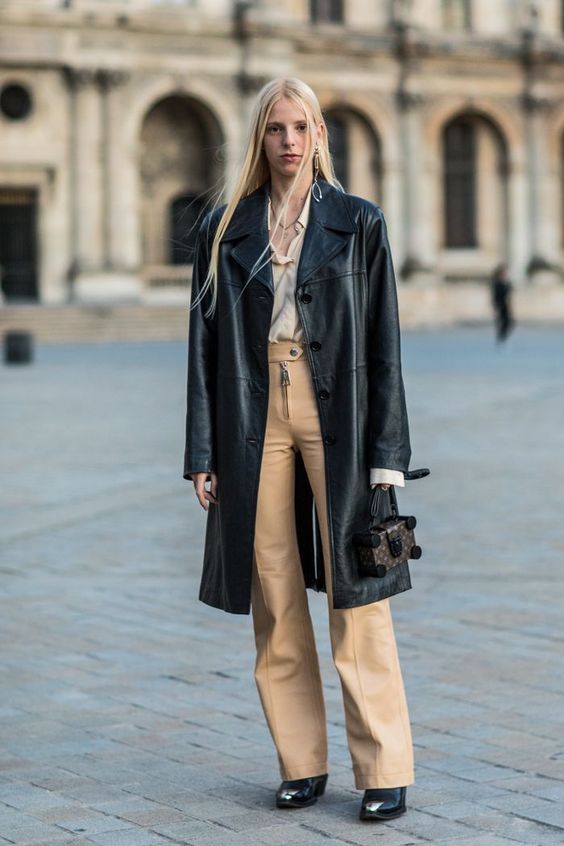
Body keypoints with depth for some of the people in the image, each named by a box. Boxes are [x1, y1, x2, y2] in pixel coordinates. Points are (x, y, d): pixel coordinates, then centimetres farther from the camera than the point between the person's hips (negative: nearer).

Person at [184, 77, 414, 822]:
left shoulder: (359, 223, 3)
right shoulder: (224, 229, 8)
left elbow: (384, 345, 1)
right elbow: (205, 342, 7)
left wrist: (388, 454, -4)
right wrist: (202, 454, 1)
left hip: (335, 413, -2)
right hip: (254, 416, 2)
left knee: (356, 597, -3)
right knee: (275, 600, 5)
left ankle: (385, 771, 4)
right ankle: (302, 764, 16)